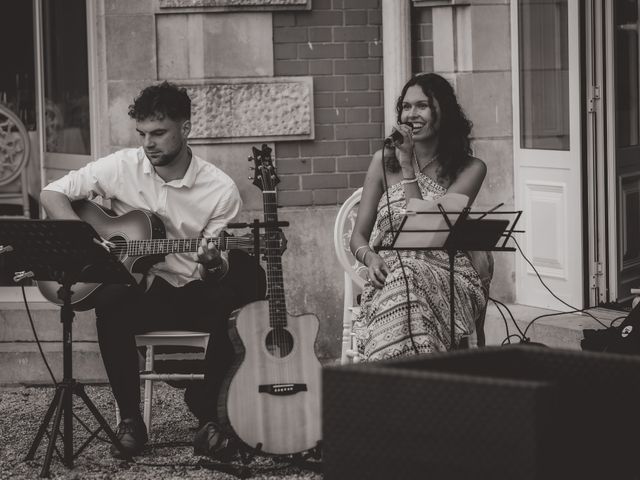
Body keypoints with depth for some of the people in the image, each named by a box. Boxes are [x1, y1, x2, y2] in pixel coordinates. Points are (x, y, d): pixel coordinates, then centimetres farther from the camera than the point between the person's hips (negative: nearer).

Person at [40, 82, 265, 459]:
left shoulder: (220, 189, -5)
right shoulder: (122, 167, -2)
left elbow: (215, 266, -4)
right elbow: (53, 194, -1)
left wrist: (214, 267, -29)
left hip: (196, 294, 0)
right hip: (140, 290, 0)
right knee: (111, 306, -36)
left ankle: (207, 412, -15)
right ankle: (130, 420, -17)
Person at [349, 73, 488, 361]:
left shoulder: (470, 169, 5)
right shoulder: (385, 160, 14)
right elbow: (358, 236, 13)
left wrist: (408, 167, -7)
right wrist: (371, 258, -10)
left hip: (446, 276, -2)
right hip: (388, 274, 2)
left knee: (408, 280, -37)